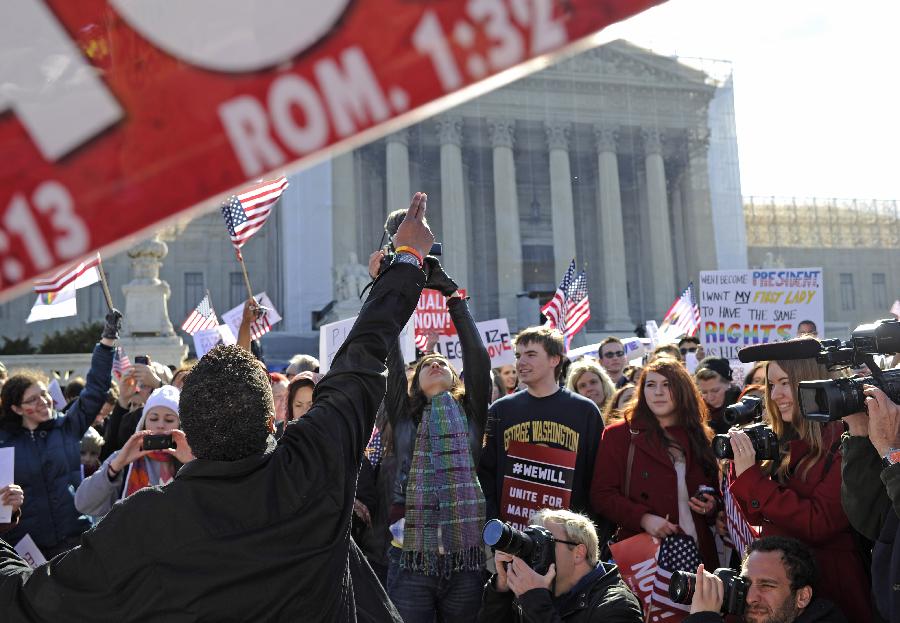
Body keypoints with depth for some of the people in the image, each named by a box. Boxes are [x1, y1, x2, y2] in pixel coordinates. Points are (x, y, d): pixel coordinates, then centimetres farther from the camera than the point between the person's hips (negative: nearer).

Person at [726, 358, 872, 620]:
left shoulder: (845, 444, -15)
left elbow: (818, 525, -24)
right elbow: (756, 516, 7)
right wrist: (742, 467, -8)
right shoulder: (784, 443, 4)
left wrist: (751, 476, -23)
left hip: (828, 582, -6)